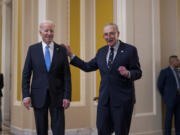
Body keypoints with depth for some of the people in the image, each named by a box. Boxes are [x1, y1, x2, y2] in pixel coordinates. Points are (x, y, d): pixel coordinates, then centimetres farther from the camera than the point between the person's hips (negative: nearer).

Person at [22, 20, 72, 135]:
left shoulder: (62, 50, 2)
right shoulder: (33, 49, 3)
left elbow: (67, 75, 1)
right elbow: (26, 74, 3)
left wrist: (67, 96, -6)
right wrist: (26, 95, -6)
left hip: (57, 96, 0)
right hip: (39, 96, 1)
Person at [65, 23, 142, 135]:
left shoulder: (130, 50, -4)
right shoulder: (101, 51, 11)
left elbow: (138, 72, -5)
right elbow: (87, 67, 15)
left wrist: (128, 73, -27)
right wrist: (71, 55, 13)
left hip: (123, 99, -4)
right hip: (104, 99, 4)